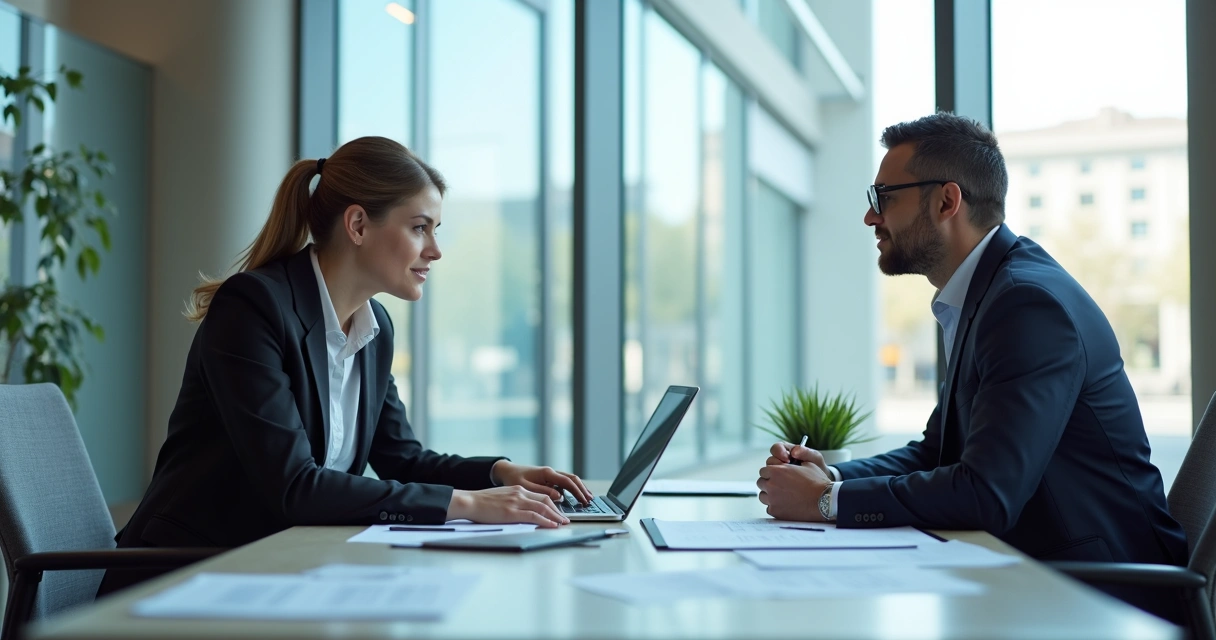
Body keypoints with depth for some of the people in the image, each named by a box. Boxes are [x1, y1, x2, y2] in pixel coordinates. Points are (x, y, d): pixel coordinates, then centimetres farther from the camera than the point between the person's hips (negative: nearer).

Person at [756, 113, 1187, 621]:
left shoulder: (1032, 302, -20)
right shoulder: (978, 296, 11)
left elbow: (986, 494, -27)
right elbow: (938, 450, 16)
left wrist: (827, 501, -19)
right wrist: (832, 476, -1)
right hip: (1041, 577, 8)